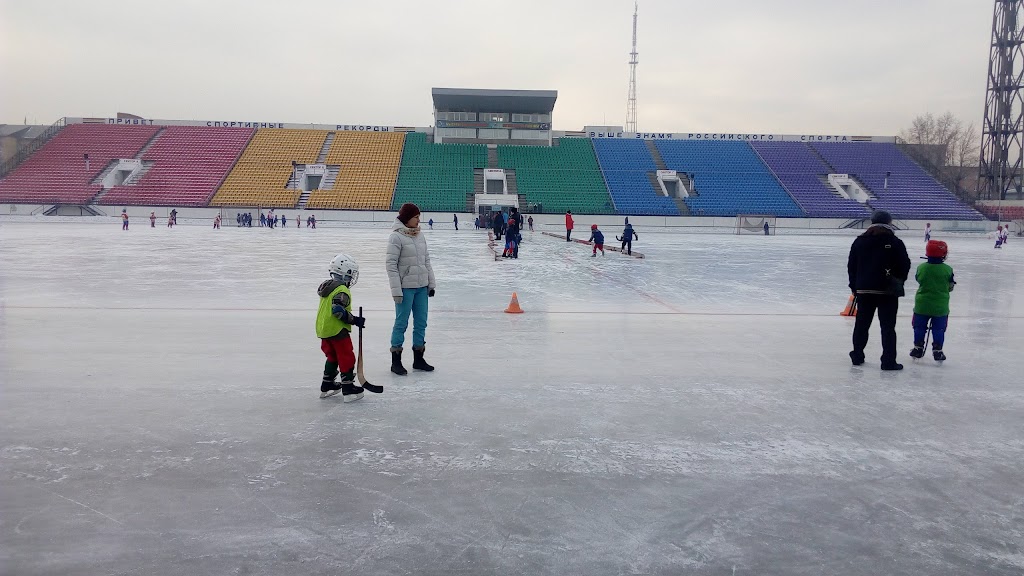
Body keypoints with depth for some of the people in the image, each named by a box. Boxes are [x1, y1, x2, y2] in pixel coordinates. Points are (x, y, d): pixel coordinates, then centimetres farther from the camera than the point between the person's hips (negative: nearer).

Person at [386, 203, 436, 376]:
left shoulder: (420, 235, 8)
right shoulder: (396, 237, -12)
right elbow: (391, 264, -14)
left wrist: (431, 283, 12)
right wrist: (396, 290, -16)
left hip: (421, 287, 7)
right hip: (405, 288, -7)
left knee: (421, 322, 11)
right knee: (401, 323, 1)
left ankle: (418, 358, 24)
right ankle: (396, 361, 13)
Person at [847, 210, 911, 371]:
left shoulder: (859, 241, 3)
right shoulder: (895, 243, -7)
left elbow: (851, 266, 7)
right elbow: (905, 266, -5)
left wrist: (854, 286, 17)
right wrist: (898, 282, 12)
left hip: (864, 289, 3)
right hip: (888, 291, -3)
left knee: (862, 323, 15)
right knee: (888, 326, 1)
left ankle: (857, 356, 23)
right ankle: (888, 361, 0)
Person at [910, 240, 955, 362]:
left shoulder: (921, 268, -9)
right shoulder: (947, 270, -11)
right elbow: (950, 286, 1)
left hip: (922, 305, 1)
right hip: (940, 306, -1)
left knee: (919, 327, 14)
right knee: (939, 329, 9)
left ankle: (918, 348, 20)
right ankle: (937, 350, 10)